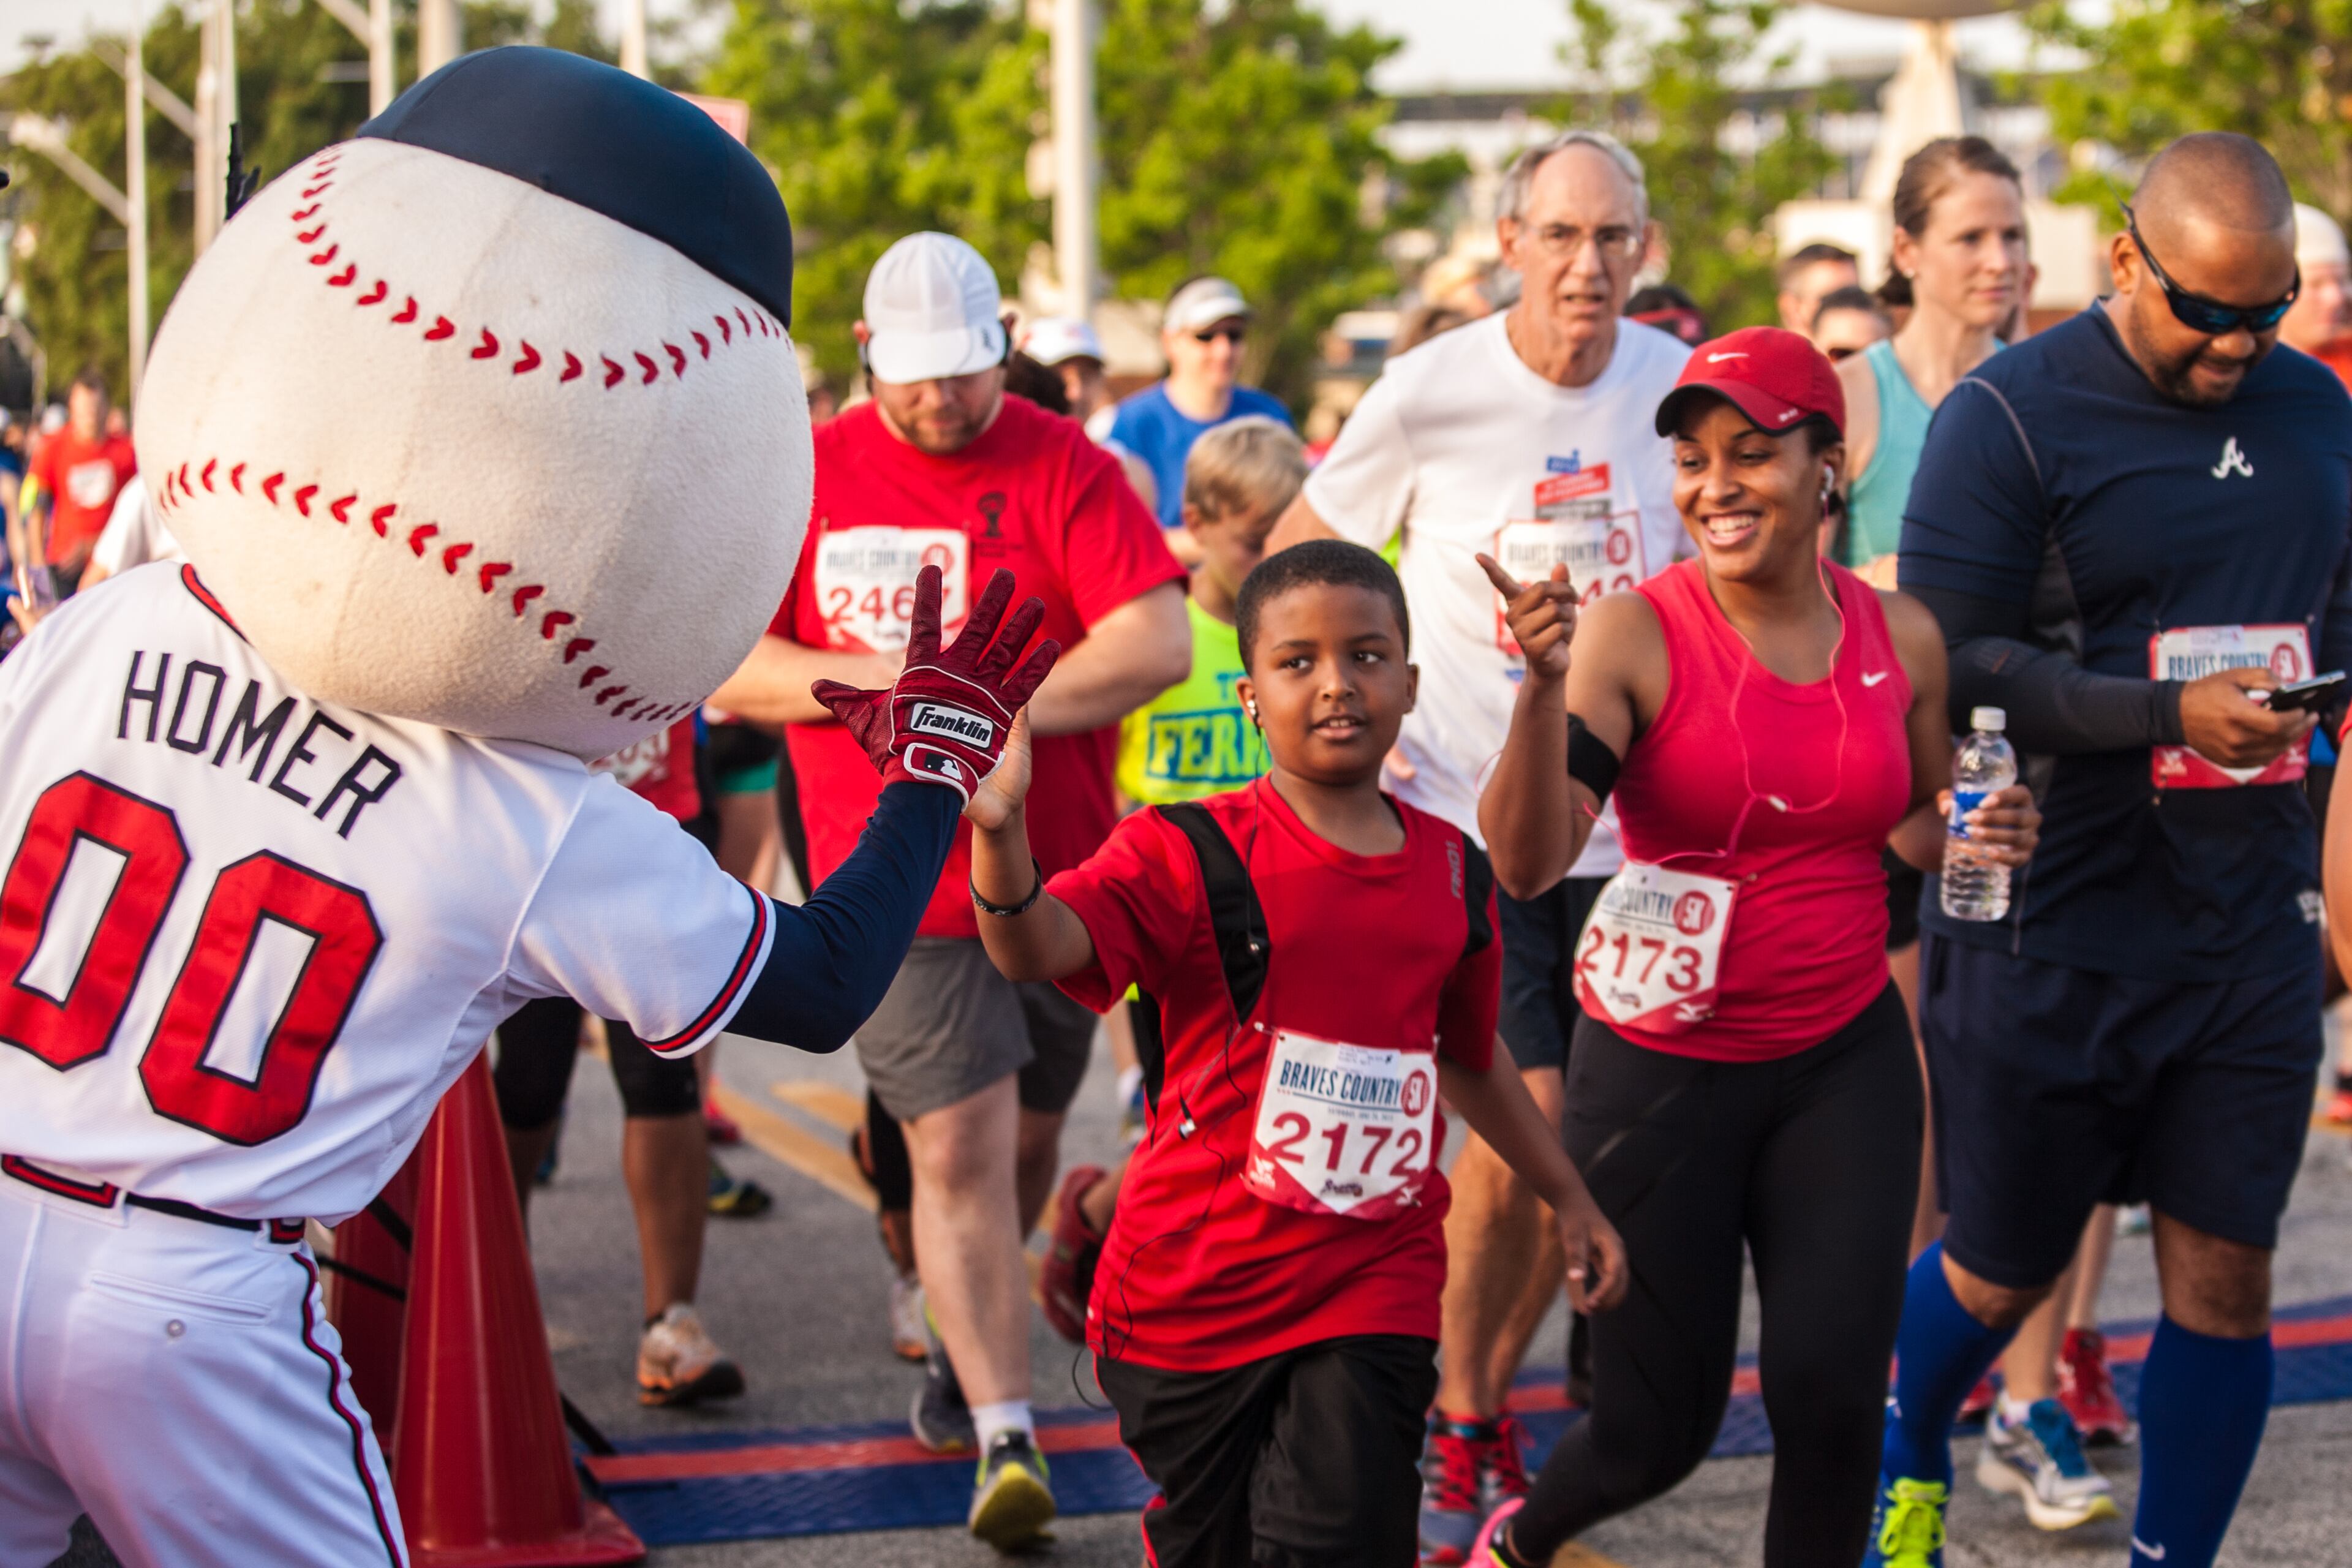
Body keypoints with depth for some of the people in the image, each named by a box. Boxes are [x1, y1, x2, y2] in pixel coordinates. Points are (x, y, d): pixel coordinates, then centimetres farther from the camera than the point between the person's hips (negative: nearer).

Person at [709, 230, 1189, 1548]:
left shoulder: (1065, 467, -2)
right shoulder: (806, 476, 4)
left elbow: (1159, 646, -13)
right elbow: (727, 670, 2)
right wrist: (879, 678, -14)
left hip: (1056, 872, 1)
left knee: (1028, 1143, 15)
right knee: (961, 1147, -9)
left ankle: (966, 1353, 39)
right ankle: (1006, 1437, -6)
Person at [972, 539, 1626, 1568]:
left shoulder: (1453, 871, 6)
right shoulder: (1190, 855, -10)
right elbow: (1040, 945, -29)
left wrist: (1569, 1201, 28)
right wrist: (998, 830, -49)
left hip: (1374, 1290, 2)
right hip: (1194, 1292, -2)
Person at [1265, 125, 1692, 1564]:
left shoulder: (1683, 391, -1)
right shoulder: (1432, 393, -9)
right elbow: (1293, 563, 4)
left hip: (1628, 823, 3)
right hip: (1467, 812, -3)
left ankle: (1486, 1404, 31)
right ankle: (1459, 1430, 10)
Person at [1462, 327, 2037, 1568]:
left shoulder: (1900, 637, 0)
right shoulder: (1632, 634, -13)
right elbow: (1526, 862, -24)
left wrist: (1980, 836, -7)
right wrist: (1545, 681, -38)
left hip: (1844, 1060, 3)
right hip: (1660, 1065, -3)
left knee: (1831, 1390, -7)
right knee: (1659, 1428, 5)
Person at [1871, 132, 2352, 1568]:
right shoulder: (2012, 415, -10)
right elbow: (1950, 668, -16)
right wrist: (2171, 716, -25)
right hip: (2053, 929, -4)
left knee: (2226, 1277, 3)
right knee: (2004, 1271, 10)